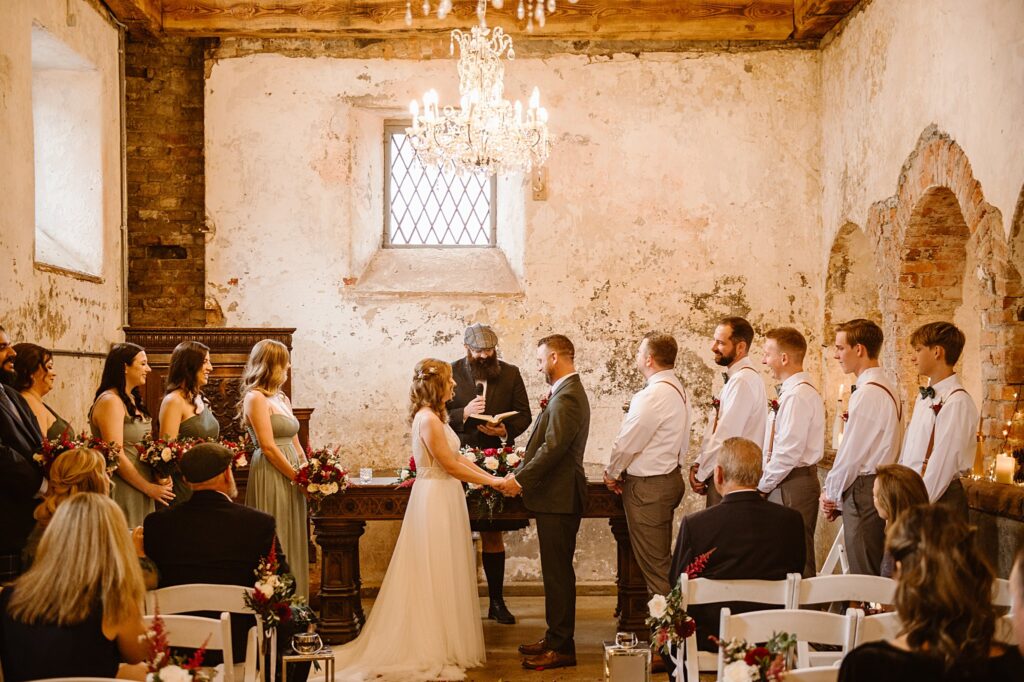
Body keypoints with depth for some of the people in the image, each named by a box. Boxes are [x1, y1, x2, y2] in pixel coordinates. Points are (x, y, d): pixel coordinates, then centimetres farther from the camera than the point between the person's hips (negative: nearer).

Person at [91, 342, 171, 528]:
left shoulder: (132, 400, 15)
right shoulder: (110, 402, -13)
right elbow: (116, 456, -18)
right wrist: (149, 488, -12)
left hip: (139, 490, 9)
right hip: (122, 490, -9)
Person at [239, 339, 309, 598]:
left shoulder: (282, 399, 16)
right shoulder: (256, 397, -9)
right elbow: (268, 447, -15)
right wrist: (297, 477, -11)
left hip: (290, 477, 9)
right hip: (270, 477, -9)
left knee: (292, 544, 10)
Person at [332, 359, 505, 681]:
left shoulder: (435, 417, 13)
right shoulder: (428, 419, -18)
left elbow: (457, 457, 13)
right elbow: (450, 464, -19)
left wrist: (490, 476, 6)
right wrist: (491, 482, -13)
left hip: (443, 499, 10)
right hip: (436, 500, -10)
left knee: (443, 575, 14)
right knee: (436, 575, -1)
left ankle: (442, 644, 22)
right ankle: (435, 650, 7)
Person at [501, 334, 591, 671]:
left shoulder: (566, 397, -18)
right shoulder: (568, 391, 15)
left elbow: (553, 447, -24)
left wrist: (520, 479, -20)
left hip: (558, 498, -11)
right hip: (557, 495, 11)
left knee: (558, 572, -3)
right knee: (556, 571, 16)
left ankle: (562, 647, 4)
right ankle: (555, 638, 24)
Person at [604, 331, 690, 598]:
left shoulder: (654, 395, -22)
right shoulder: (677, 389, 10)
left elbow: (627, 443, -19)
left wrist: (611, 474, -1)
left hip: (648, 486, -10)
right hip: (670, 475, 10)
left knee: (653, 563, -3)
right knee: (662, 559, 19)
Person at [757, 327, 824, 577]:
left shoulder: (797, 395, -16)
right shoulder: (793, 390, 15)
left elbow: (789, 452, -20)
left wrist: (763, 486, -11)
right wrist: (766, 483, 13)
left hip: (792, 486, -10)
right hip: (788, 482, 10)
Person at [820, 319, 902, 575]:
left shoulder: (867, 393, -16)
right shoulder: (886, 388, 14)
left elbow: (853, 452, -16)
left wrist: (831, 494, -1)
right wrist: (837, 494, 10)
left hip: (863, 491, -10)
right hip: (881, 484, 10)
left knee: (864, 574, -5)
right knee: (877, 572, 12)